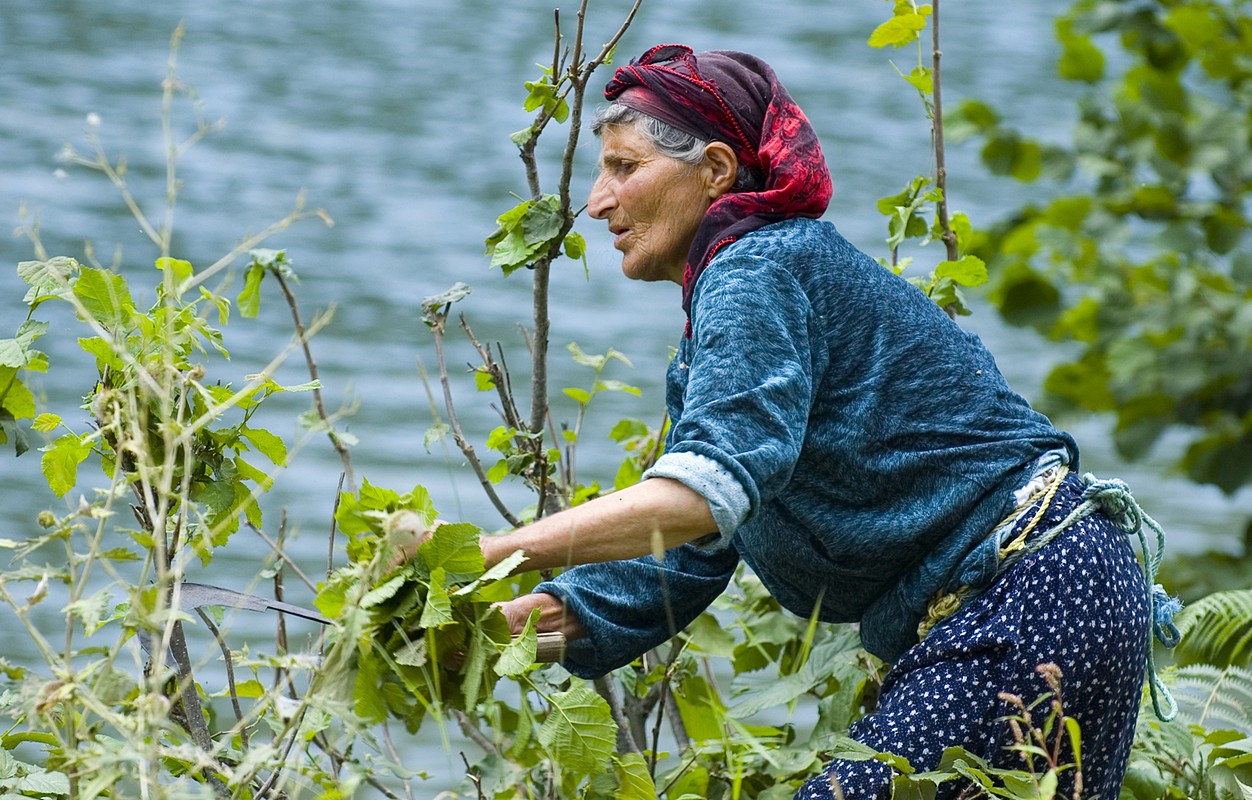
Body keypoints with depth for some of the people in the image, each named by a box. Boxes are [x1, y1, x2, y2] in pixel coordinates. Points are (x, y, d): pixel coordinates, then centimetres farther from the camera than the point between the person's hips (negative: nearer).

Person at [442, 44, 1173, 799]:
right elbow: (677, 564, 13)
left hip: (1036, 595, -10)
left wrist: (482, 555, -32)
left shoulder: (760, 269, -13)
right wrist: (506, 621, -1)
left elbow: (709, 489, -29)